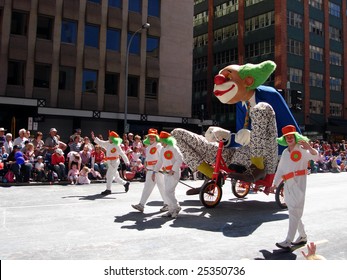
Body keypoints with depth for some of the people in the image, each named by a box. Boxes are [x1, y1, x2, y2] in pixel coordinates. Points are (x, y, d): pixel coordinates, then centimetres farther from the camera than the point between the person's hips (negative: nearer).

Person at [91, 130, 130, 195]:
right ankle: (125, 183, 33)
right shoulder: (107, 143, 5)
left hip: (114, 162, -8)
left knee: (109, 175, -7)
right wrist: (94, 138, 10)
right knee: (116, 176, 16)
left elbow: (122, 154, -17)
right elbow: (100, 143, 17)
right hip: (109, 162, 8)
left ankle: (108, 190, 2)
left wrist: (126, 161, -19)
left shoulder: (116, 146, -17)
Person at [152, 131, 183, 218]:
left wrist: (173, 170, -21)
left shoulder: (173, 148, -11)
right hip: (166, 173, 8)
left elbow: (180, 159, -18)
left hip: (174, 173, -8)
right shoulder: (162, 150, 14)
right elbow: (160, 161, 19)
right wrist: (154, 172, 12)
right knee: (169, 192, 11)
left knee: (168, 192, -11)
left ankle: (176, 208, 5)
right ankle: (171, 210, 20)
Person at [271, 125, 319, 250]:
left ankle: (288, 242, -11)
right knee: (294, 212, 15)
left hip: (299, 183, -7)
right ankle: (303, 236, 31)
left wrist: (310, 148, -42)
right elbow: (280, 169, 19)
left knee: (294, 212, -9)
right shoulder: (285, 152, 16)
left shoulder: (301, 150, -4)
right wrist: (275, 184, 16)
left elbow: (315, 157, -22)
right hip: (288, 185, 8)